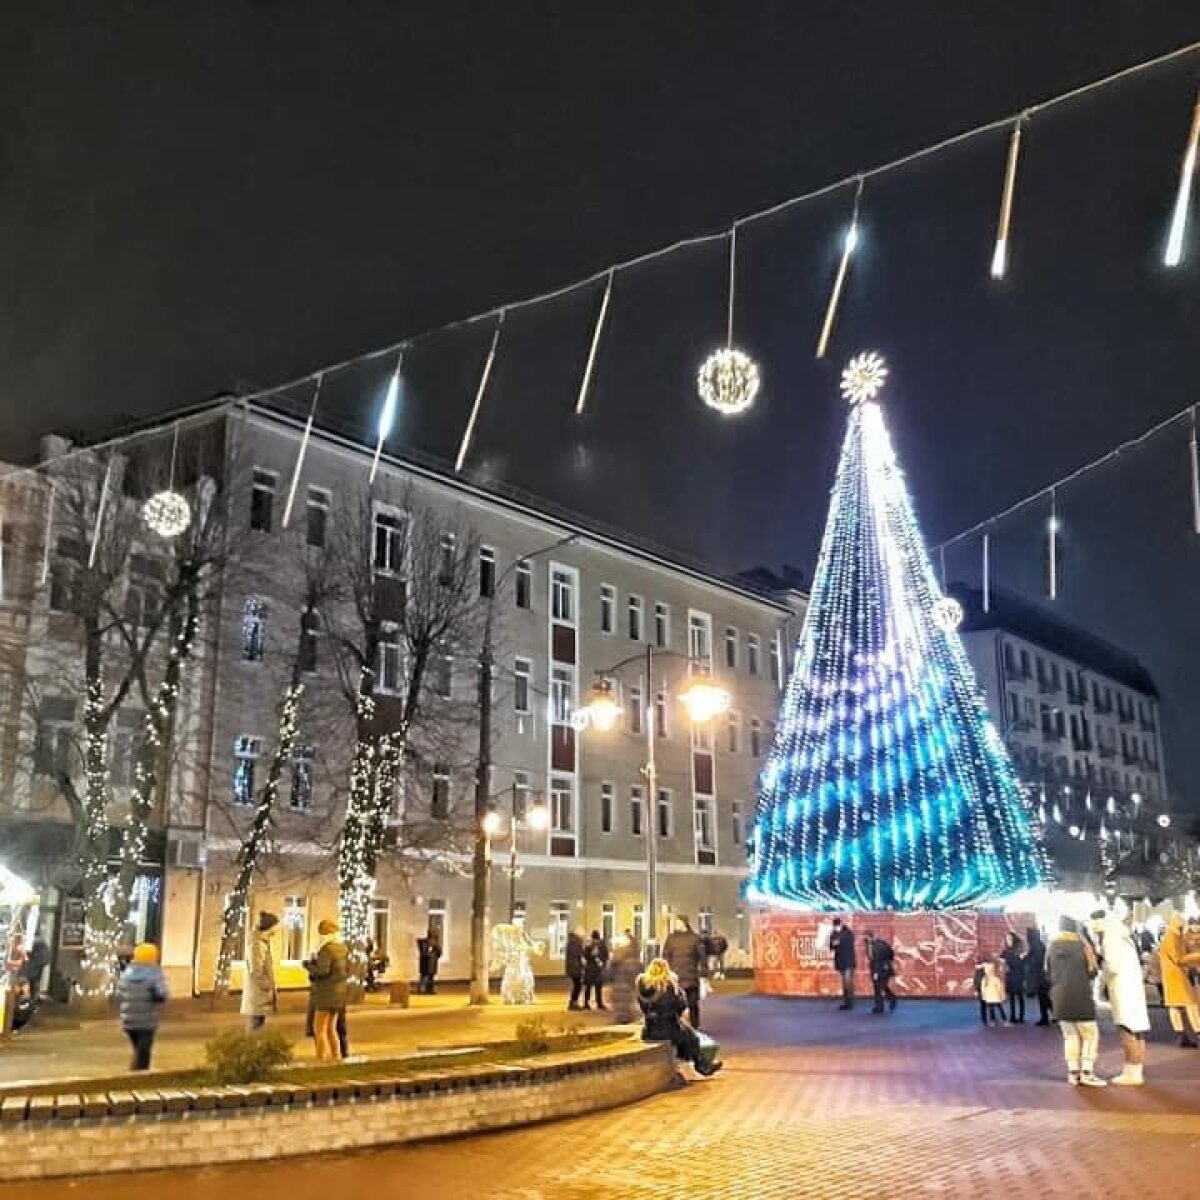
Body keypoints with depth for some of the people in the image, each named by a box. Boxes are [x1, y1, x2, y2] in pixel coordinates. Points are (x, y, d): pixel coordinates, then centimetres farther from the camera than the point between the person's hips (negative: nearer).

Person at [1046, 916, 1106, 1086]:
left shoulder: (1051, 946, 6)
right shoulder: (1081, 944, -4)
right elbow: (1092, 972, 0)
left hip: (1059, 997, 4)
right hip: (1080, 996, -4)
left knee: (1070, 1035, 13)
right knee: (1090, 1034, 6)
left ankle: (1073, 1073, 10)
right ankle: (1087, 1073, -1)